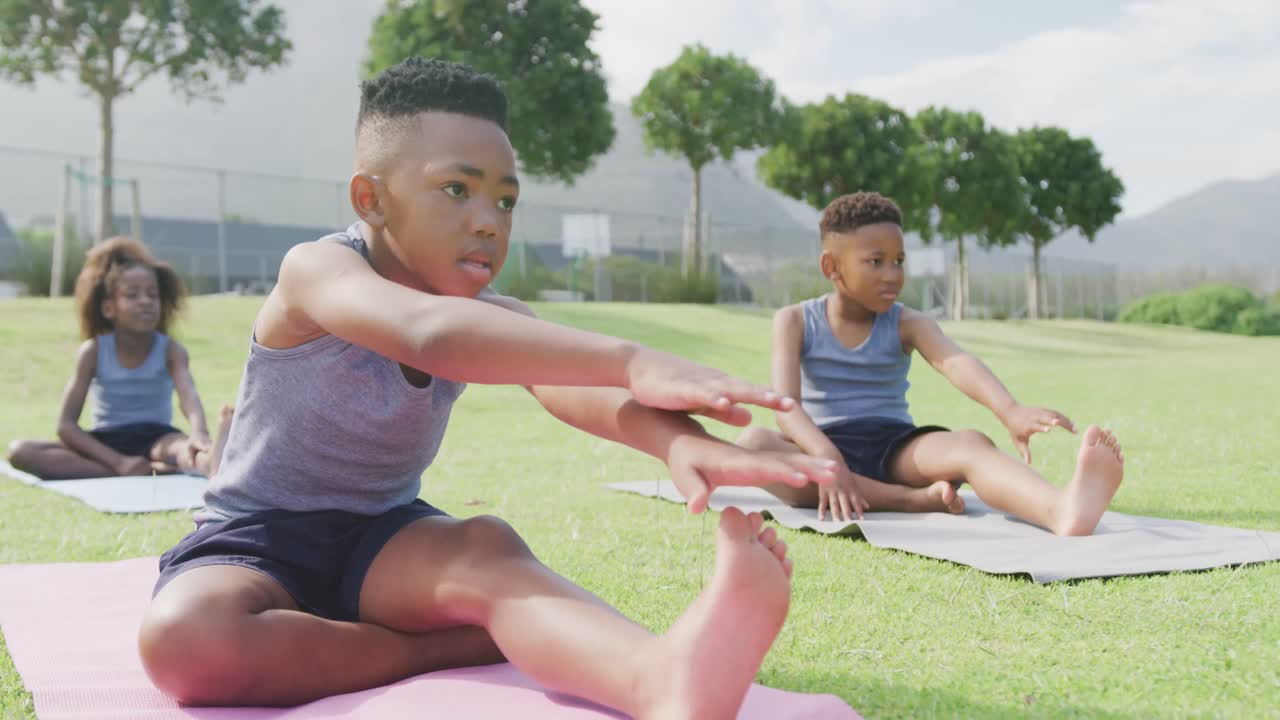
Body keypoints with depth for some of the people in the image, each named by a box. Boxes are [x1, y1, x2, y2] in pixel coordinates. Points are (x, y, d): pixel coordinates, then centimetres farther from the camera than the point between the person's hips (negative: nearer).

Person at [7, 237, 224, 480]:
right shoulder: (94, 351, -6)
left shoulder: (171, 350, -7)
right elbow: (66, 426, -9)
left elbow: (189, 394, -29)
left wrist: (199, 433, -54)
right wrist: (118, 461, -24)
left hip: (157, 439, -1)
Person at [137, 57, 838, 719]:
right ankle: (468, 647, -29)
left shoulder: (493, 318, -5)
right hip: (255, 540, -3)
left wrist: (677, 437, -53)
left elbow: (571, 382, -29)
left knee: (486, 547, -33)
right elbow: (428, 334, -45)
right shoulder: (315, 270, -21)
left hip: (384, 538, 3)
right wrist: (630, 361, -56)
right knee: (184, 639, -38)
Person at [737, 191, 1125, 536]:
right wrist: (827, 459, -35)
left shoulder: (907, 324, 3)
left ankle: (1065, 510, -65)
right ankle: (908, 499, -34)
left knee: (971, 444, -31)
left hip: (895, 448, 1)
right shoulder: (795, 321, 1)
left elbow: (957, 362, -19)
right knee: (752, 442, -33)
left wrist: (1010, 410, -41)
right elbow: (786, 406, -14)